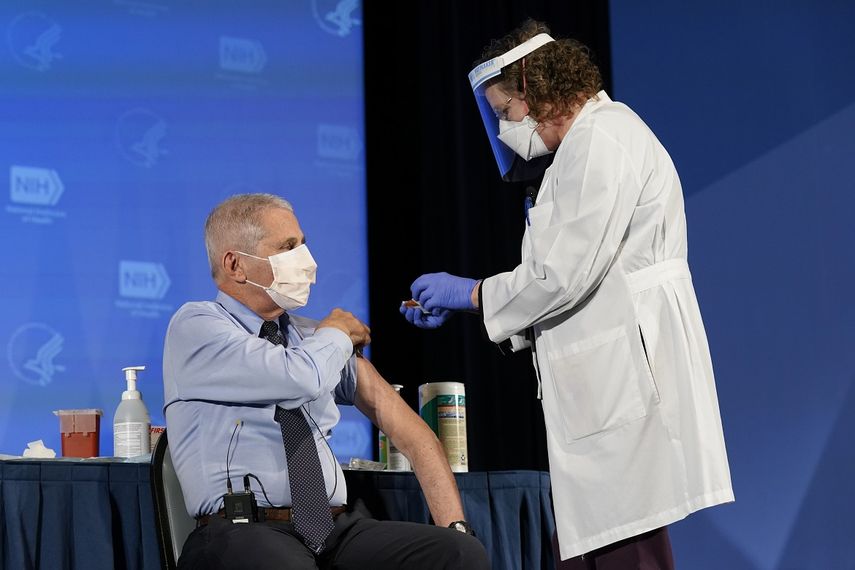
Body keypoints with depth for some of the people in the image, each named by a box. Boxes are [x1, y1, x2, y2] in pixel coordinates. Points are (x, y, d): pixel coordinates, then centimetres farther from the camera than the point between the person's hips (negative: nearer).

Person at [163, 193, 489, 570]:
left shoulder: (312, 337, 18)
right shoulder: (195, 326, -1)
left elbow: (411, 433, 15)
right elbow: (304, 380, -17)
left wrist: (455, 533, 2)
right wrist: (336, 333, 5)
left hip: (336, 529, 5)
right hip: (243, 533, -5)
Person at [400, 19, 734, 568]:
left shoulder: (603, 141, -10)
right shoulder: (589, 144, 23)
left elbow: (564, 276, -16)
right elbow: (565, 276, 21)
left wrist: (471, 293, -1)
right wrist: (452, 308, 16)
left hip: (626, 374, -10)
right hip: (606, 382, 10)